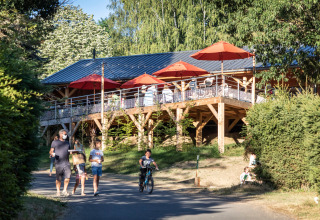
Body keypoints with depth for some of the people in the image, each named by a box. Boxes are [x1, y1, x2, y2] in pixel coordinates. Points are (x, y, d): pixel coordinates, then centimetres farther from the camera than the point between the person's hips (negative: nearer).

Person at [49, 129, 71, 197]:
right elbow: (51, 151, 3)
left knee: (68, 176, -11)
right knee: (58, 178, 0)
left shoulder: (67, 142, 18)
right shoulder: (55, 142, 6)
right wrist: (52, 154, -18)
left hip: (66, 163, 3)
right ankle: (58, 191, 12)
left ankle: (64, 190, 0)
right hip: (58, 163, -3)